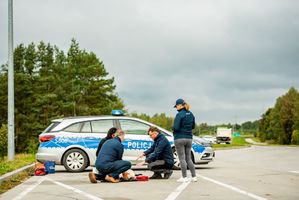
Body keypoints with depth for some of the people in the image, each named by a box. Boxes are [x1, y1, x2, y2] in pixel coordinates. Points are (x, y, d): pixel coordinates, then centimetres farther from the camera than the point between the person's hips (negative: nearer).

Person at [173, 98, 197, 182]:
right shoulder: (191, 114, 9)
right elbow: (193, 126, 18)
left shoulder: (179, 114, -14)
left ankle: (184, 177, 0)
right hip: (189, 138, 7)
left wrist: (173, 127, 2)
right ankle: (194, 176, 12)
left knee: (182, 159, -2)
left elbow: (176, 127, -18)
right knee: (188, 158, 13)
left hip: (180, 138, -7)